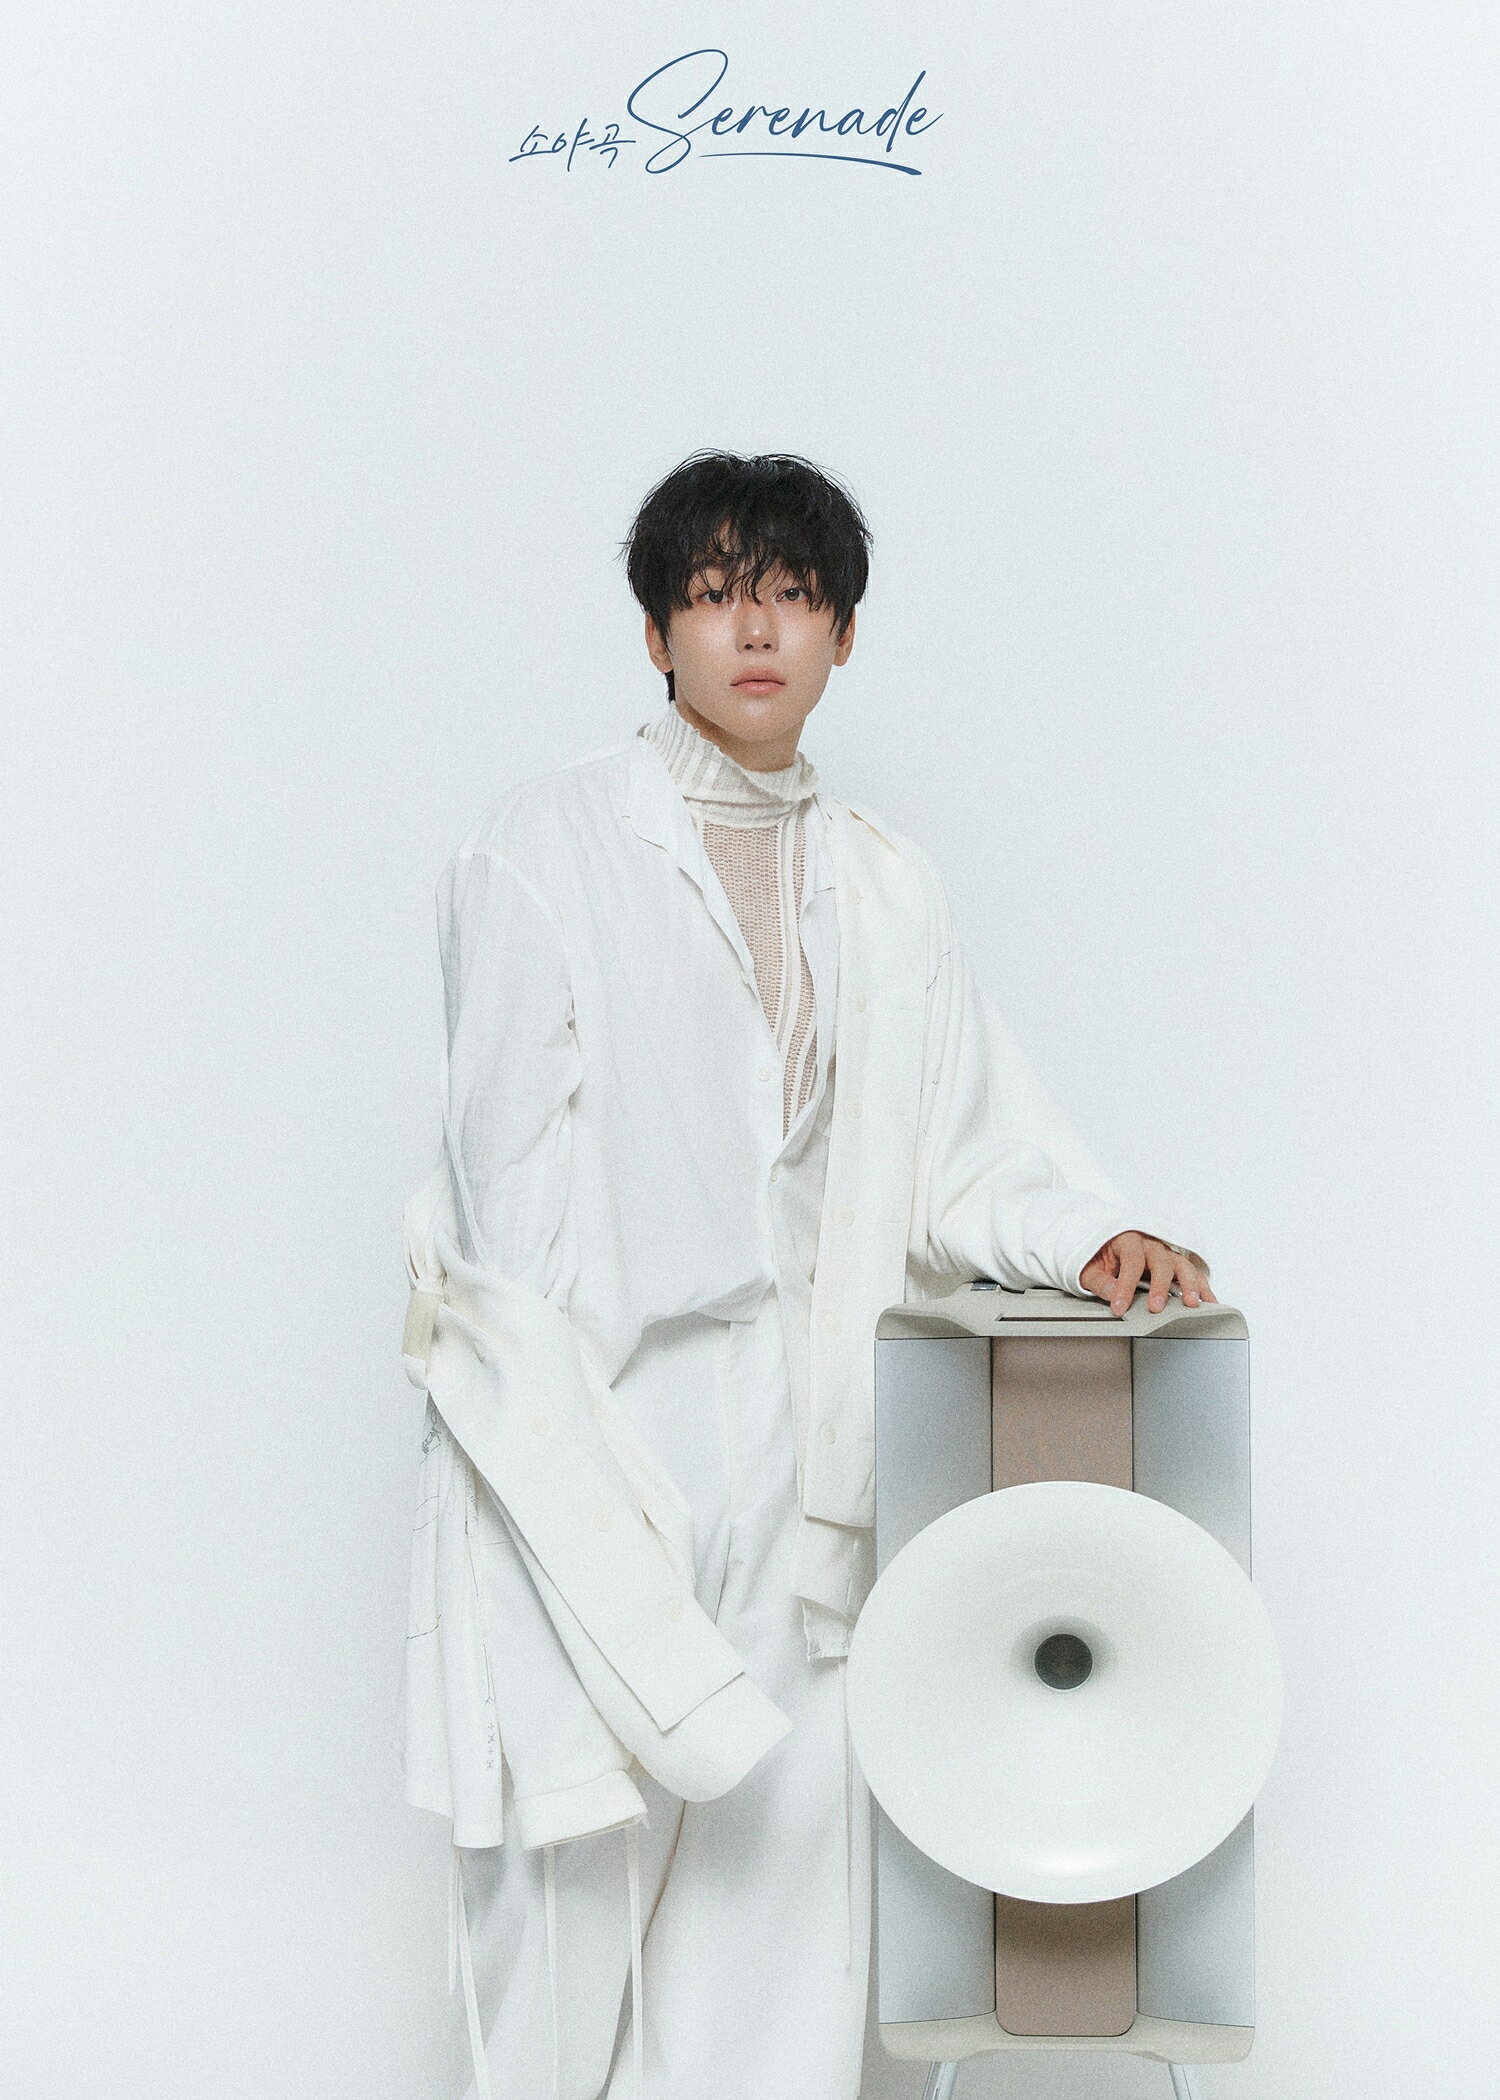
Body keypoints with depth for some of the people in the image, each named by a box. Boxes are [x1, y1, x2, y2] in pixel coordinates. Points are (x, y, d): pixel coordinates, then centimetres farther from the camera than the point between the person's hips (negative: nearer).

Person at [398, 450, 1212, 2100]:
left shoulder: (880, 885, 12)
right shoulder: (547, 850, -2)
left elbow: (954, 1144, 12)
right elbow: (508, 1178, -6)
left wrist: (1089, 1237, -6)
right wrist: (562, 1455, -12)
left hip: (796, 1436, 4)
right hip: (591, 1426, -4)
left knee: (782, 1850, 6)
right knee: (580, 1849, 1)